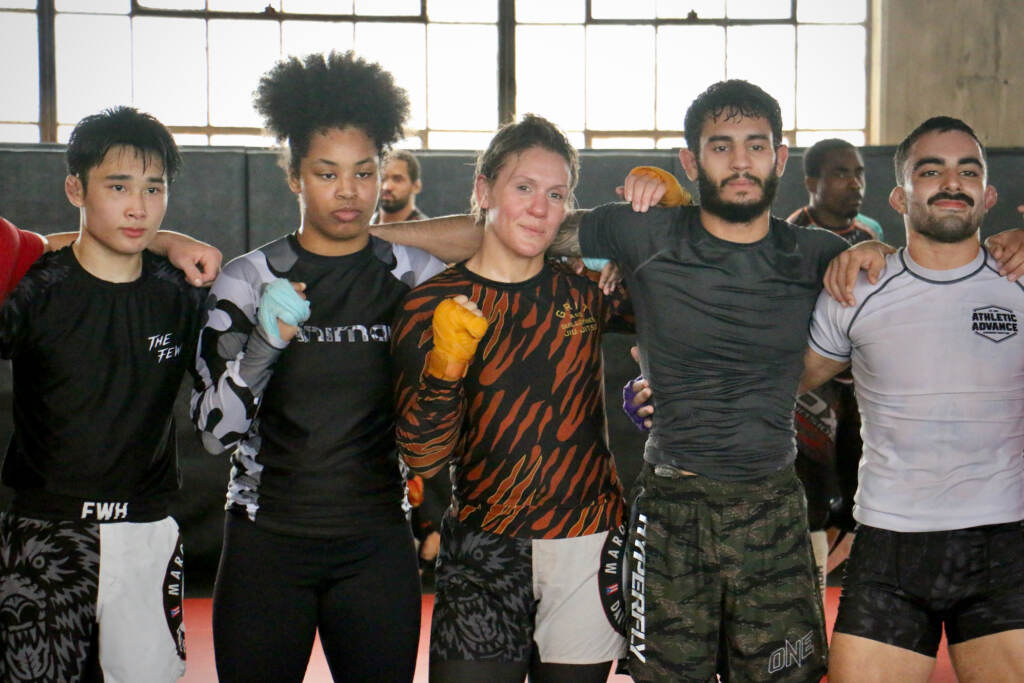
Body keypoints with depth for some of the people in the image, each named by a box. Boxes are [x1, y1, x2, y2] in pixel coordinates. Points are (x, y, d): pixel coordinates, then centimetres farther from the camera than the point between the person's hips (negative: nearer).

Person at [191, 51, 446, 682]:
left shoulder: (416, 275, 2)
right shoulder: (247, 280, -1)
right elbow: (216, 430, -6)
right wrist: (264, 342, -21)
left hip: (378, 545, 1)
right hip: (267, 542, -1)